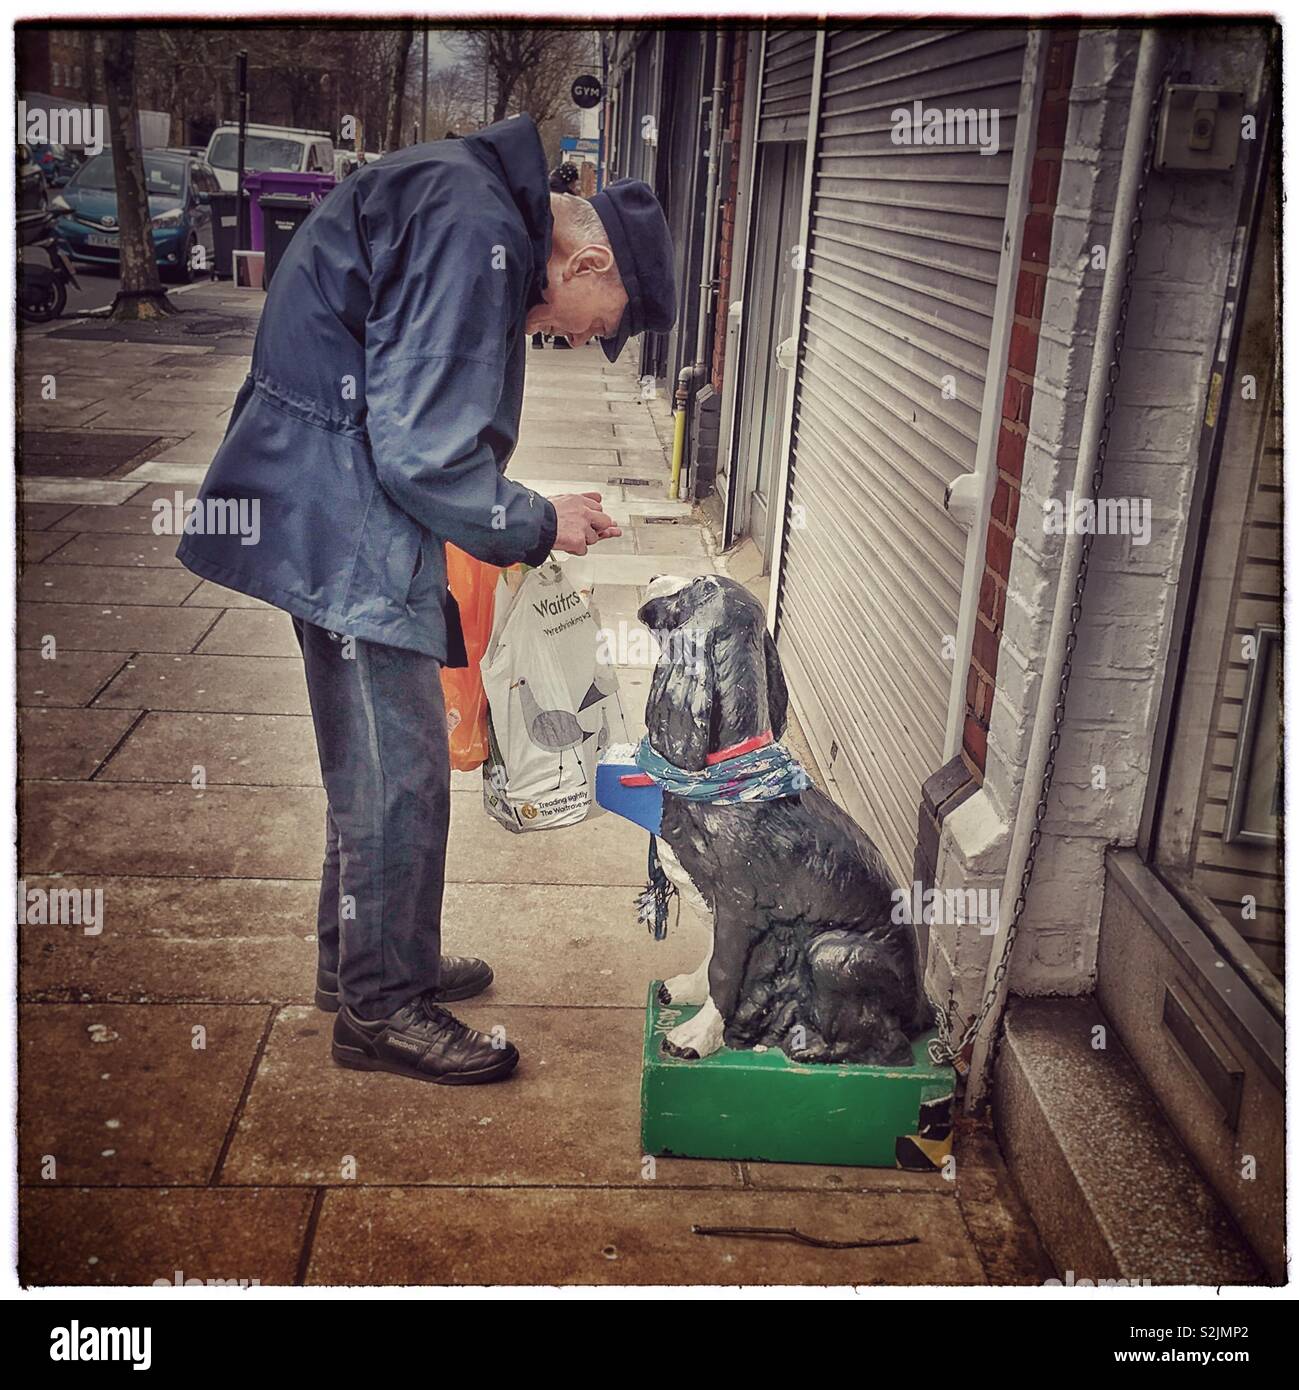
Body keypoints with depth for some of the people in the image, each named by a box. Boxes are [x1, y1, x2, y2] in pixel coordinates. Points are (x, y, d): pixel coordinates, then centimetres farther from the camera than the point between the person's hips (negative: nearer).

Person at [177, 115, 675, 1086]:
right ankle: (383, 1008, 10)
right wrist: (538, 524, -9)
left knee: (374, 762, 18)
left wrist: (522, 520, 13)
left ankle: (361, 959, 32)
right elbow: (425, 452, -23)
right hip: (346, 529, -11)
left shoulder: (476, 214, 15)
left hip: (341, 521, 11)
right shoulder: (477, 232, -18)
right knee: (400, 770, -4)